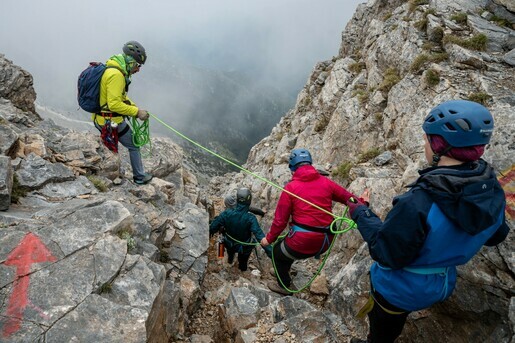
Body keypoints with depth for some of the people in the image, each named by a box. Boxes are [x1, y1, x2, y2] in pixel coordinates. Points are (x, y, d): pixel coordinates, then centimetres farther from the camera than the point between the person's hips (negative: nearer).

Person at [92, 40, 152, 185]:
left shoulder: (114, 69, 7)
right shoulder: (116, 75, -26)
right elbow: (114, 104, -30)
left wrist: (134, 107, 6)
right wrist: (136, 112, -23)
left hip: (100, 118, 10)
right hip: (111, 122, -10)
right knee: (134, 146, 8)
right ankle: (140, 177, 22)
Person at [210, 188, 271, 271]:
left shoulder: (227, 213, -28)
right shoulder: (250, 218, -35)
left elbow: (213, 227, -16)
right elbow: (260, 237, -38)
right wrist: (271, 253, -35)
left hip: (229, 245, 3)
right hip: (244, 248, -2)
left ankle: (230, 258, 65)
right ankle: (242, 267, 61)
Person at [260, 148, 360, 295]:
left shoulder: (290, 187, -9)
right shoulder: (326, 182, 1)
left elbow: (280, 219, -6)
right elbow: (349, 197, 12)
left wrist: (269, 239, 9)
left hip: (302, 241, -5)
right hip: (325, 241, 5)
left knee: (277, 252, 27)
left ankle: (284, 286, 39)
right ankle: (284, 275, 47)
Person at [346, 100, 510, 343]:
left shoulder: (418, 204, -40)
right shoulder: (493, 193, -16)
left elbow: (386, 255, -28)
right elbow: (495, 237, 3)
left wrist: (361, 214, -16)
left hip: (398, 290, -5)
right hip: (442, 286, 5)